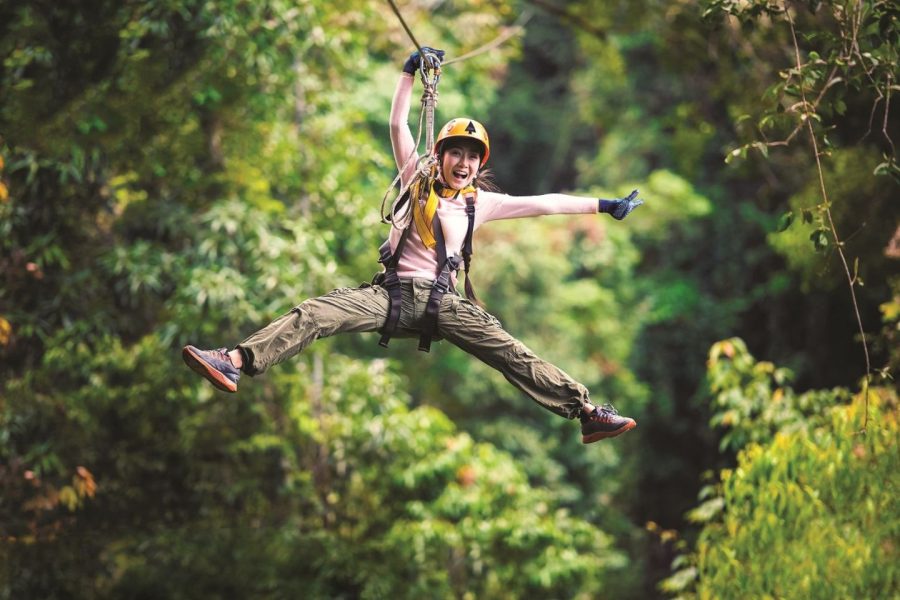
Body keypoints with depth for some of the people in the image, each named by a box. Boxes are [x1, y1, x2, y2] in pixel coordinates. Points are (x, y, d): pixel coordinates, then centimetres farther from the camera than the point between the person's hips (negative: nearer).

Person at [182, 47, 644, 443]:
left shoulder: (481, 202, 12)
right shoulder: (418, 182, 11)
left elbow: (544, 204, 15)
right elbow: (398, 125, 5)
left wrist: (606, 206, 15)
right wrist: (411, 71, -3)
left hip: (442, 301, 1)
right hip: (393, 292, -1)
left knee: (511, 354, -14)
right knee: (314, 313, -22)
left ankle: (587, 412, -14)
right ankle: (234, 362, -36)